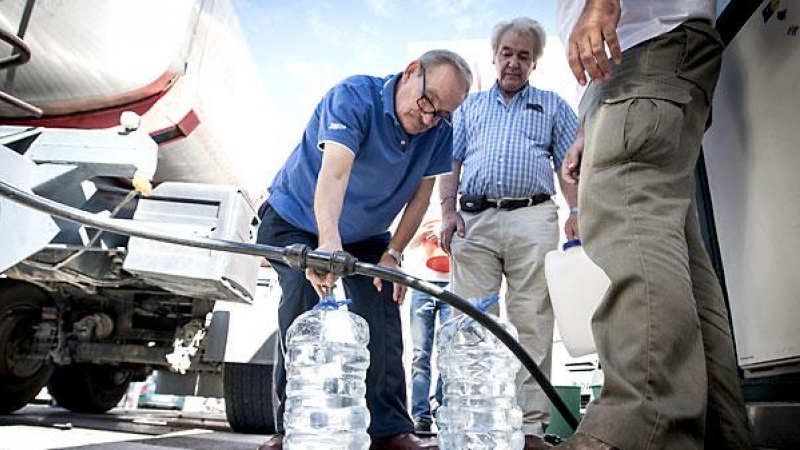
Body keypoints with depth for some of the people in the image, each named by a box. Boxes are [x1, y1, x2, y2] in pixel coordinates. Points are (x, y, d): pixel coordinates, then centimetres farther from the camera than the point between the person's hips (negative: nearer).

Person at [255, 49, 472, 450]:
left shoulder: (439, 131, -13)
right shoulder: (354, 97, -29)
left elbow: (420, 195, -6)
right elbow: (334, 172, -45)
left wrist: (393, 253, -13)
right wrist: (328, 241, -60)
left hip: (366, 236, 4)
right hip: (296, 222, -4)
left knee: (383, 322, -4)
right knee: (303, 303, -21)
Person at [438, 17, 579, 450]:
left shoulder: (552, 105, 21)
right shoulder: (470, 106, 25)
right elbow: (451, 164, 18)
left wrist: (576, 211, -4)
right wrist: (447, 211, 3)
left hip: (531, 217, -1)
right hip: (474, 220, 2)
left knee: (532, 323, -6)